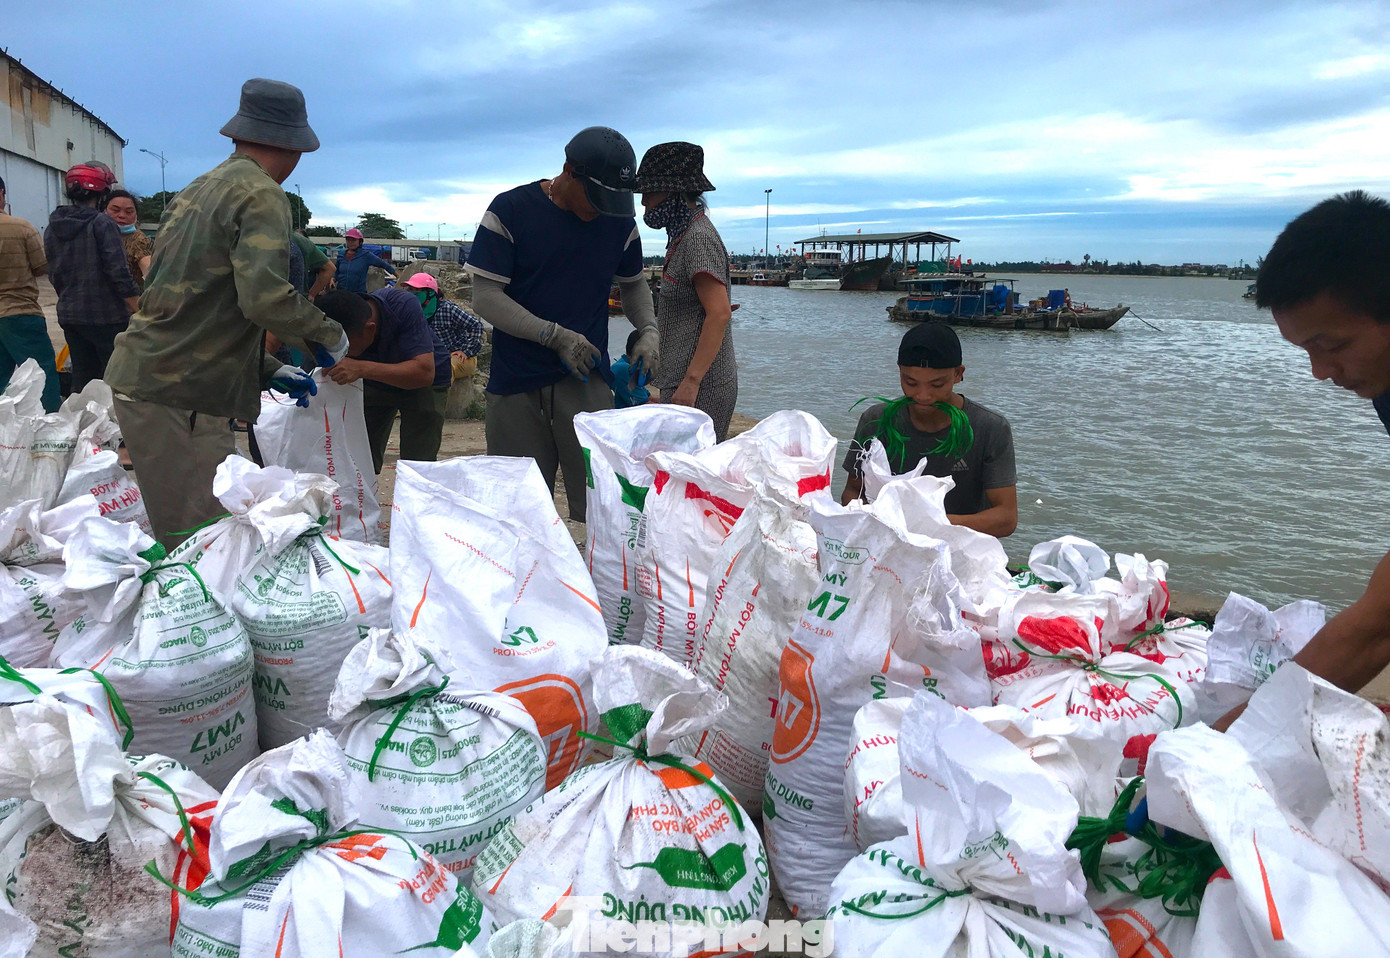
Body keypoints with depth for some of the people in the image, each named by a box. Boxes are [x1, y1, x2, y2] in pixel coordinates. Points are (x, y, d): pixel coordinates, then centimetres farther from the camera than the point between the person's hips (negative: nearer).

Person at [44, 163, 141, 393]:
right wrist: (138, 310, -13)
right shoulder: (102, 224, -11)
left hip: (69, 316, 7)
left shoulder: (52, 229, 10)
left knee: (81, 381, 13)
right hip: (106, 316, -7)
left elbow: (53, 273, 17)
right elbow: (118, 271, -17)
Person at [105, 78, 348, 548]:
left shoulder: (196, 190, 19)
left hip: (141, 380, 9)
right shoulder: (261, 195, -9)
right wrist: (329, 334, -6)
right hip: (178, 398, -9)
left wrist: (269, 372, 23)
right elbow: (265, 297, -24)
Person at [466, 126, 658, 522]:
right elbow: (485, 296, -7)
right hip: (516, 380, -1)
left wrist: (649, 332, 2)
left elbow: (633, 283, 22)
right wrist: (556, 336, -15)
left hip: (586, 379, 2)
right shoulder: (510, 210, -4)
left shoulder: (620, 221, 7)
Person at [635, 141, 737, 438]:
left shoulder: (699, 238, -13)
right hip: (684, 382, 10)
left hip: (700, 388, -10)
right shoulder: (685, 235, 18)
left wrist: (690, 381, -24)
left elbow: (720, 314, -22)